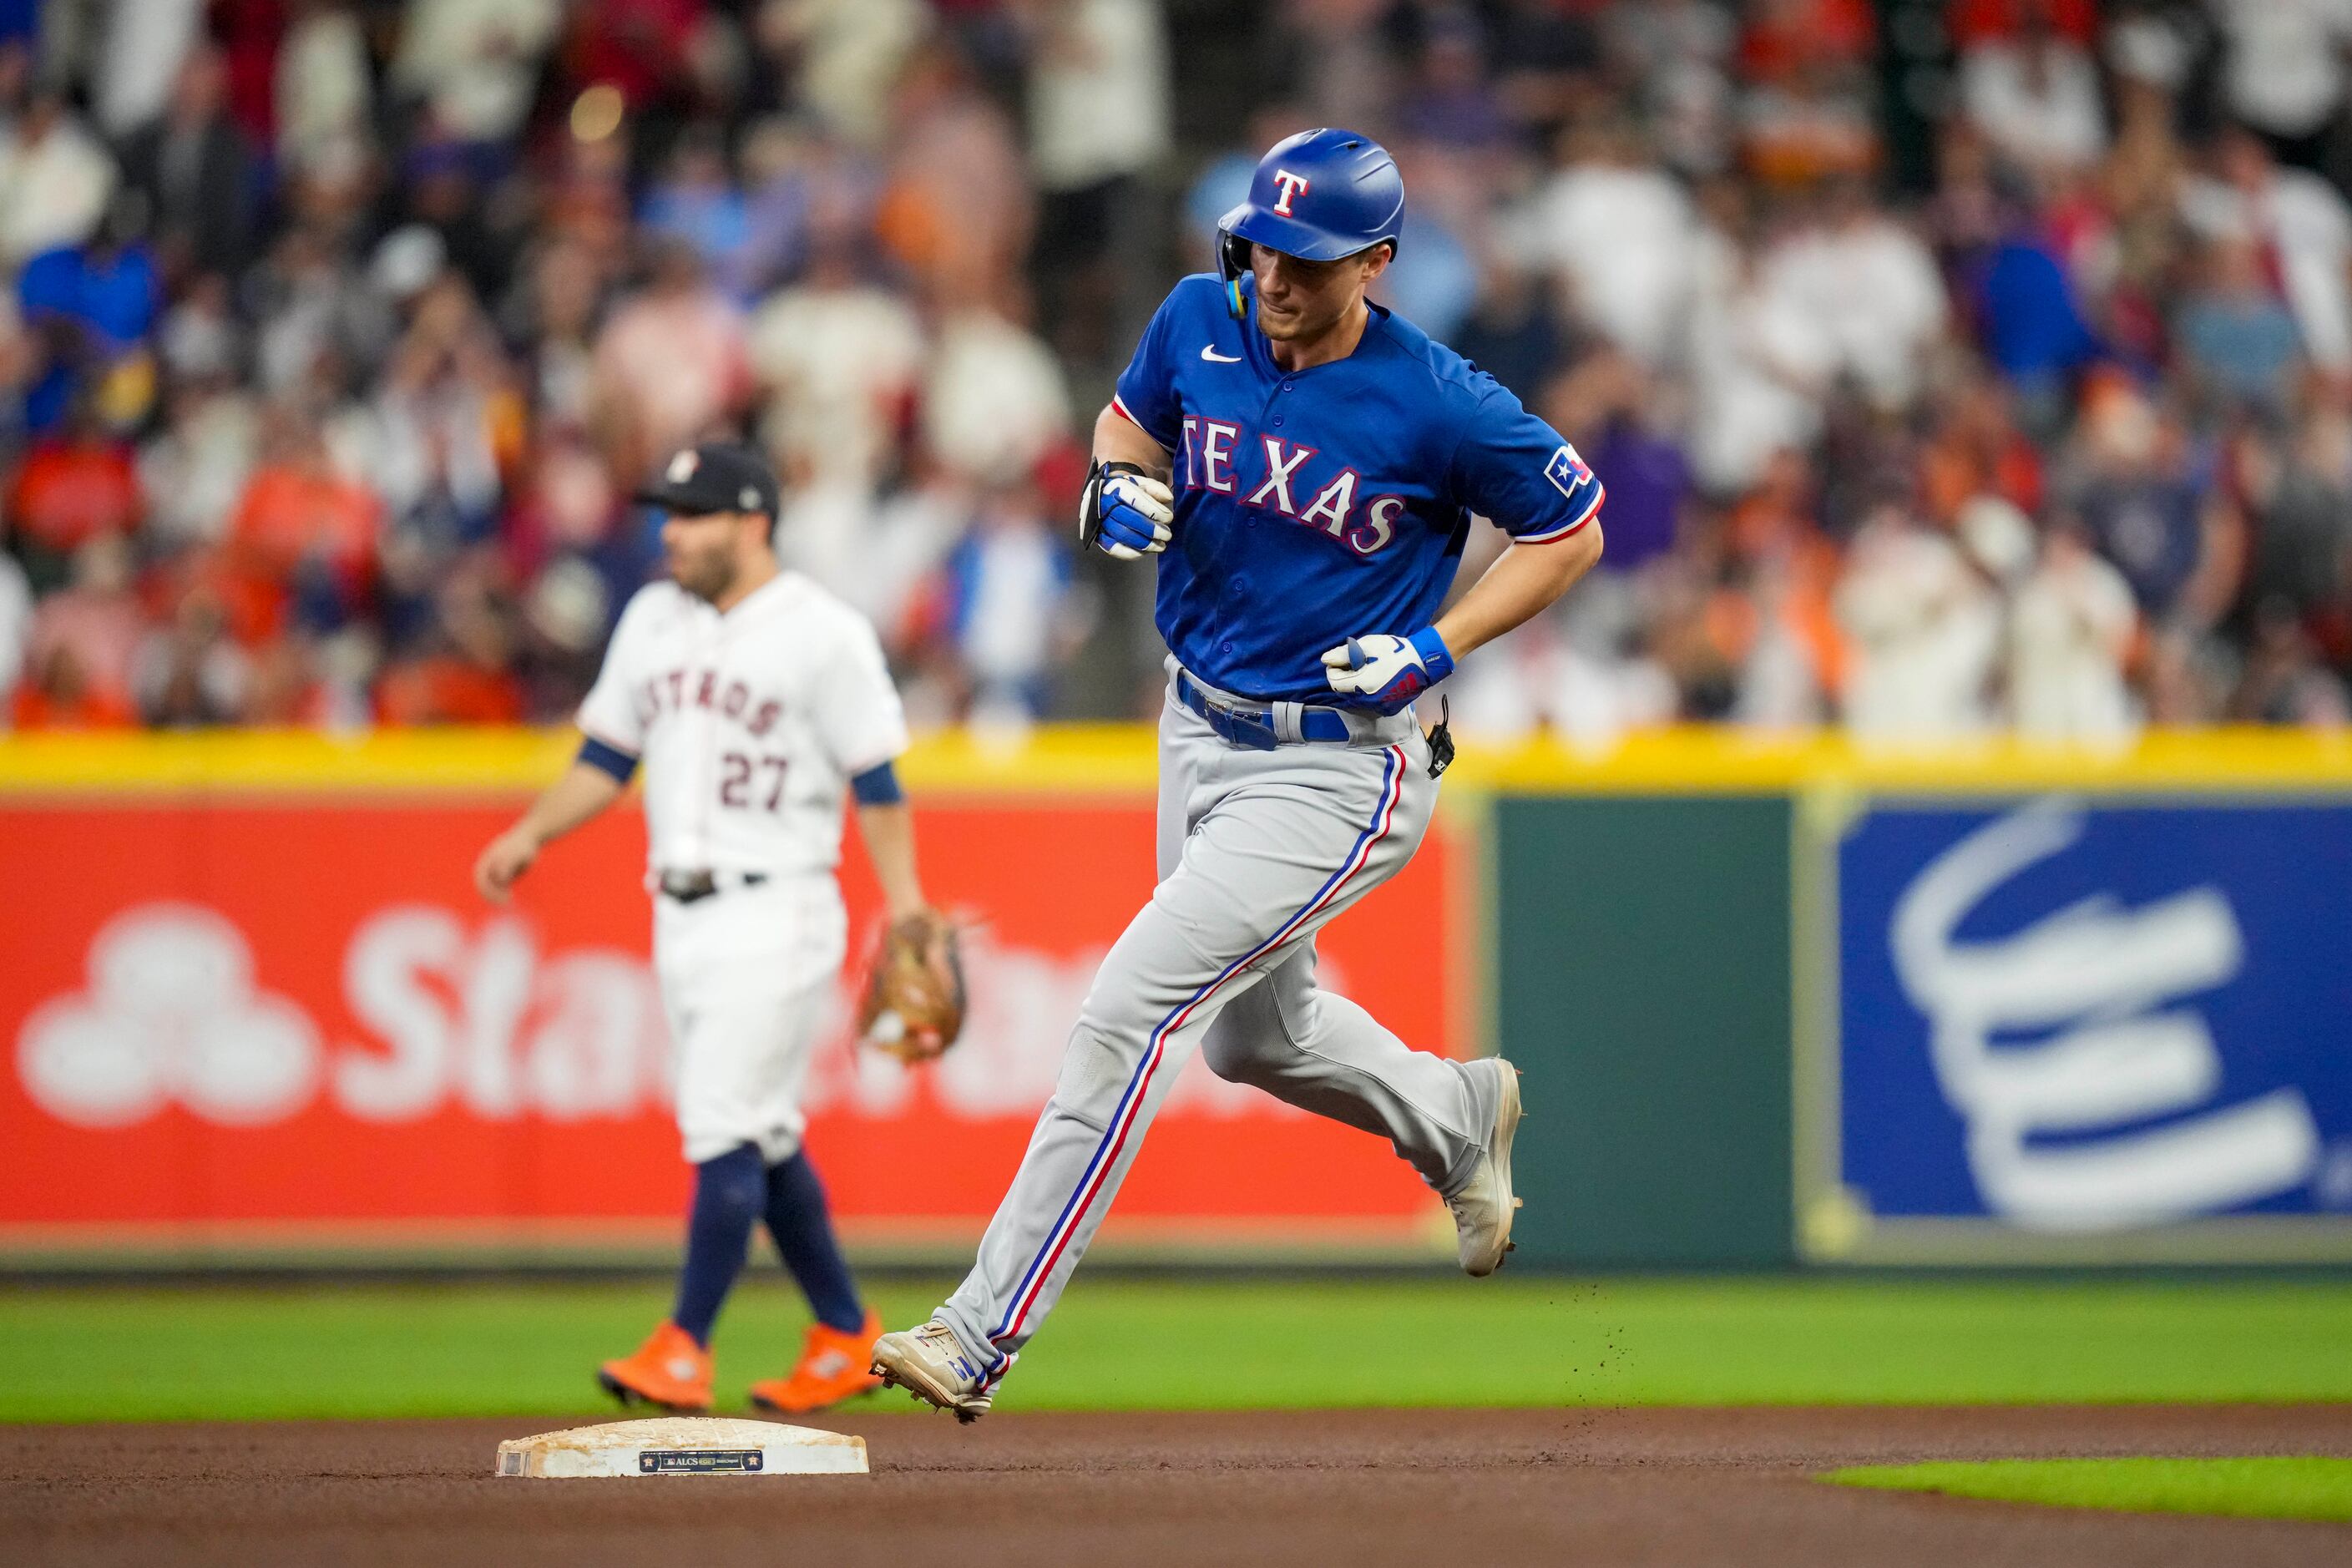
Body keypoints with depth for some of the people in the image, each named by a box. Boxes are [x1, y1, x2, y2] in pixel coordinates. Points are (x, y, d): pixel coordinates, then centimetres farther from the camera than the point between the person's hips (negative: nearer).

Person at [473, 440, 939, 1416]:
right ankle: (845, 1336, 22)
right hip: (683, 919, 7)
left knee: (727, 1127, -13)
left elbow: (875, 781, -7)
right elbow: (606, 759, 17)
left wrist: (906, 906, -13)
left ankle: (684, 1350, -14)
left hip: (775, 913, -7)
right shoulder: (653, 621, 12)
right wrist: (532, 834, 2)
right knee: (760, 1137, 11)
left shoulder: (822, 633, -7)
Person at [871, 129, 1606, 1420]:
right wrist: (1122, 481, -7)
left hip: (1338, 771, -7)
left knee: (1128, 1009, -16)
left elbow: (1573, 532, -5)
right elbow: (1131, 414, 17)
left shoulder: (1439, 405, -19)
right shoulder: (1199, 324, -4)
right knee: (1254, 1036, 24)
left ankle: (984, 1333, -13)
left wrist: (1437, 648, -16)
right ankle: (1456, 1117, 54)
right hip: (1200, 734, 7)